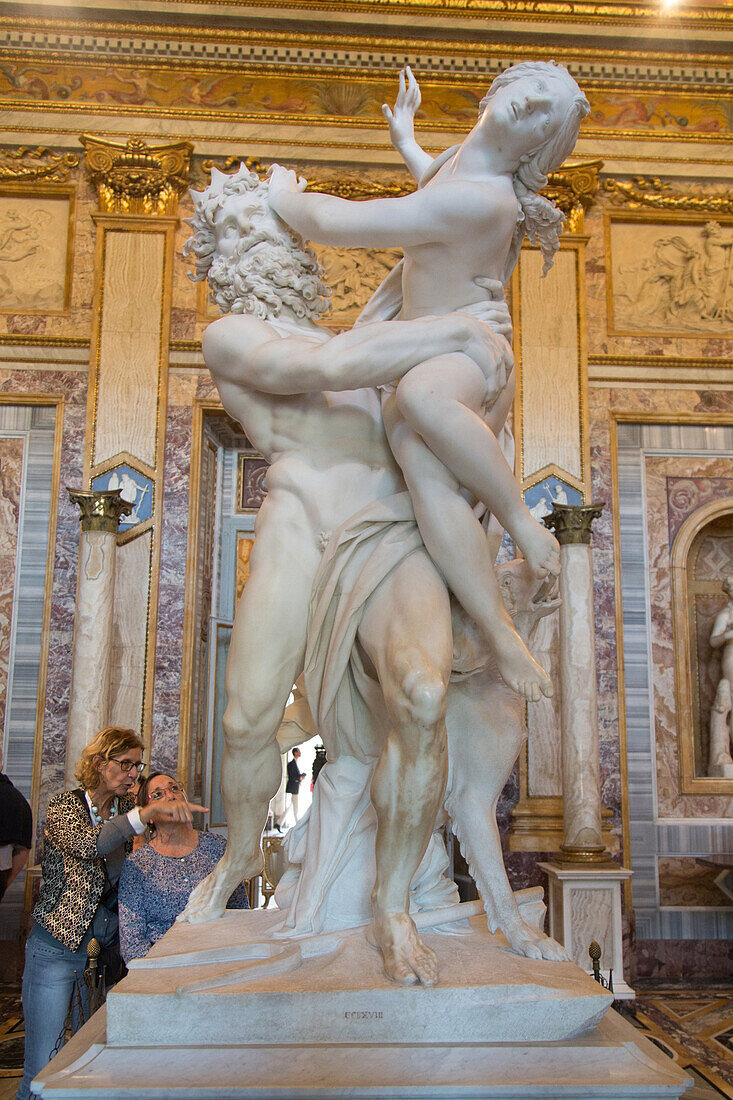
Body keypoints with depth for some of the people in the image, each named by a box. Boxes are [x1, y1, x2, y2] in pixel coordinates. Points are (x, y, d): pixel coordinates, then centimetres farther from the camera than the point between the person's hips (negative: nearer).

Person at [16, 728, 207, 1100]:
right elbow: (85, 845, -32)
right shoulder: (65, 805, -9)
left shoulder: (125, 809, 9)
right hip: (57, 946, -5)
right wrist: (145, 814, -42)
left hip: (106, 946, 5)